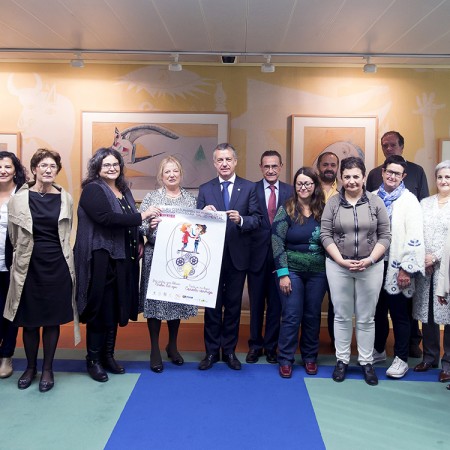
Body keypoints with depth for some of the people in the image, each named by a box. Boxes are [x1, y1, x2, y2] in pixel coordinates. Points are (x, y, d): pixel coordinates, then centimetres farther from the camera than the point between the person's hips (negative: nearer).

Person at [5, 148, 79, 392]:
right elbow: (14, 235, 5)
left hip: (57, 265, 1)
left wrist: (56, 253, 12)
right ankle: (30, 367, 26)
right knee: (29, 320, 8)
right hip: (29, 265, -1)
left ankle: (47, 369, 21)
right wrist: (24, 254, 10)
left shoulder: (65, 198, 3)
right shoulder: (19, 198, -2)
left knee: (53, 319, 7)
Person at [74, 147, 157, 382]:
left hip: (122, 259, 7)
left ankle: (108, 355, 24)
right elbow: (106, 218, -24)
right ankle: (93, 360, 13)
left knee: (116, 308, 11)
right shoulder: (92, 190, -9)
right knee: (100, 309, 0)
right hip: (99, 259, -7)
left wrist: (139, 241, 7)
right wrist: (141, 216, -23)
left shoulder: (124, 190, 15)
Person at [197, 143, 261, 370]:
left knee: (233, 305, 10)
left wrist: (240, 220, -24)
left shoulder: (249, 187, 1)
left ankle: (229, 351, 23)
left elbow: (256, 219, -5)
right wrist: (204, 214, -20)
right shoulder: (205, 189, 5)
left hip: (237, 256, 0)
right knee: (212, 305, 8)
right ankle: (211, 351, 20)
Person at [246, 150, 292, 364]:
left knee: (276, 303, 10)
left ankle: (271, 346, 26)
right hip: (257, 255, -1)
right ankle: (255, 345, 27)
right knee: (256, 303, 11)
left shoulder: (290, 191, 2)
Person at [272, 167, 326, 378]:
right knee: (291, 316, 1)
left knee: (312, 316, 11)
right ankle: (285, 360, 15)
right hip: (292, 270, -2)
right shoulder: (286, 210, -6)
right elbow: (276, 242, -9)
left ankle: (310, 358, 27)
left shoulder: (323, 210, 2)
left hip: (317, 272, 3)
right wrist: (283, 273, -13)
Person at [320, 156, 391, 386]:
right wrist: (341, 261, -12)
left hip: (371, 267, 0)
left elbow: (385, 236, 0)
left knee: (366, 317, 8)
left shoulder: (376, 202, 1)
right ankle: (342, 360, 21)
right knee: (342, 316, 8)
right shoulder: (333, 203, 1)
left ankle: (366, 362, 21)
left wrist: (369, 260, -13)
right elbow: (325, 235, -2)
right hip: (338, 266, 0)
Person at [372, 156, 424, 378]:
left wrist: (406, 268, -16)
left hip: (397, 267, -4)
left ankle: (401, 359, 18)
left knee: (399, 314, 4)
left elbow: (415, 237, -12)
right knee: (378, 310, 16)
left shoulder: (409, 200, -7)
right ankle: (378, 350, 34)